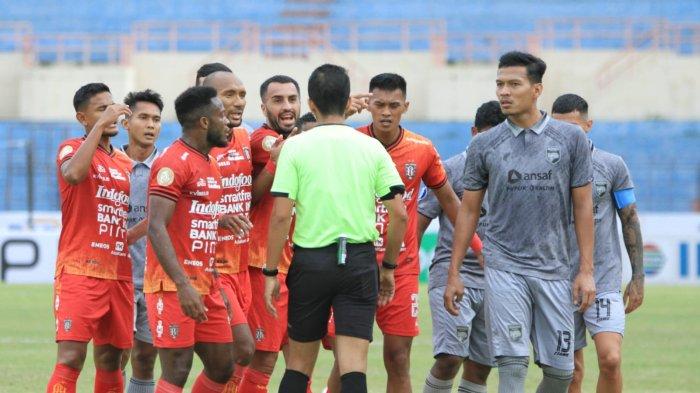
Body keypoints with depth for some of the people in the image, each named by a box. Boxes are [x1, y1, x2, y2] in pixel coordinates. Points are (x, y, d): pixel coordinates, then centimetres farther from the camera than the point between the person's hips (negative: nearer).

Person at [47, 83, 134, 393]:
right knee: (71, 359, -16)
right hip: (80, 271, -7)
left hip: (119, 273, 7)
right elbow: (73, 174, -27)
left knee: (110, 362, 9)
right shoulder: (72, 149, -2)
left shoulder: (126, 163, 18)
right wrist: (100, 125, -22)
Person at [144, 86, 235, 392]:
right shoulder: (174, 163, -13)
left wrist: (216, 285, 19)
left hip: (206, 285, 9)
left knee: (222, 367, 10)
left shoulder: (211, 165, 17)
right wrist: (183, 286, -28)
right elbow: (156, 228, -21)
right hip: (174, 286, -9)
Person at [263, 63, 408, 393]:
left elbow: (281, 215, -8)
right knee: (354, 365, -3)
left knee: (299, 362, 14)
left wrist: (271, 272, -1)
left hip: (311, 259, -1)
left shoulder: (296, 146, -3)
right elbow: (399, 214, 0)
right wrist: (389, 266, 12)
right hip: (359, 260, 1)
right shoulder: (371, 147, 3)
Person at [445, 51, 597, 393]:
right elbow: (468, 210, 9)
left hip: (554, 270, 1)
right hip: (504, 268, -1)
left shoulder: (571, 139, 2)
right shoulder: (484, 146, 3)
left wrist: (586, 270, 0)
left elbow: (582, 206, 5)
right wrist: (453, 274, 6)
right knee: (513, 365, -11)